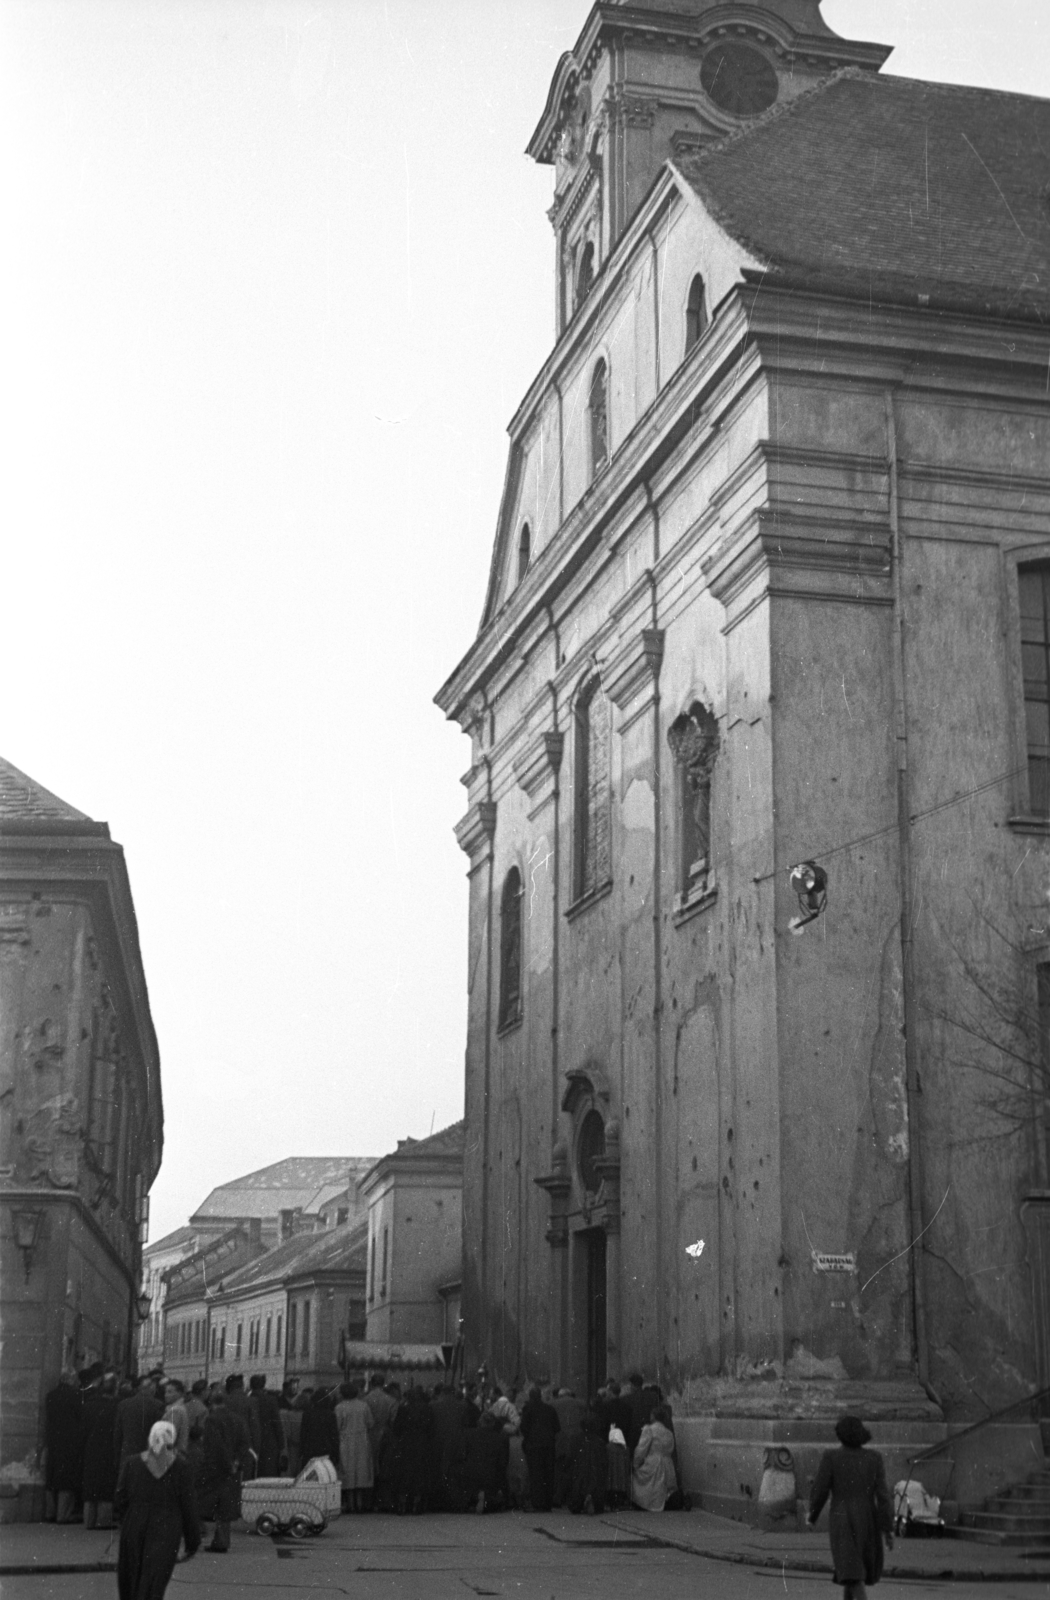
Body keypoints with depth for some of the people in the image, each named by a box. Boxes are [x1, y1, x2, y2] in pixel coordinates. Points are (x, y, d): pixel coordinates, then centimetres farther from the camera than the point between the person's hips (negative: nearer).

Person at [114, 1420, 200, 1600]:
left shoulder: (131, 1464, -4)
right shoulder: (180, 1468, -6)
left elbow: (120, 1502, -3)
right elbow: (188, 1509, -3)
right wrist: (193, 1542, 6)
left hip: (134, 1531, 1)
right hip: (166, 1536, -1)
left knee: (130, 1581, 18)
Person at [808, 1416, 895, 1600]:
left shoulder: (831, 1457, -9)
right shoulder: (874, 1458, -3)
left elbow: (820, 1490, -7)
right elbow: (882, 1494, -7)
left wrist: (812, 1514, 12)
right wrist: (888, 1528, -4)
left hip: (842, 1522, -3)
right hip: (867, 1522, 3)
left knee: (853, 1574, -5)